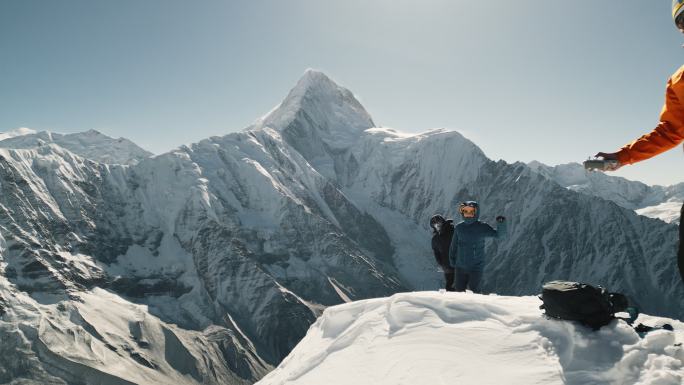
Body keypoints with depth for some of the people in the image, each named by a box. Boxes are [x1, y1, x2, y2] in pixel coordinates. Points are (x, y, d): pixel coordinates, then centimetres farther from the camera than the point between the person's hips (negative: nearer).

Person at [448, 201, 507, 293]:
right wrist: (452, 260, 7)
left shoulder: (482, 227, -8)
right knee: (459, 291, 11)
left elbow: (500, 234, -14)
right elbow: (453, 246, 10)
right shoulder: (459, 227, 1)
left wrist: (501, 223, -32)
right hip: (460, 267, 3)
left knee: (475, 292, 0)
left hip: (476, 267, -3)